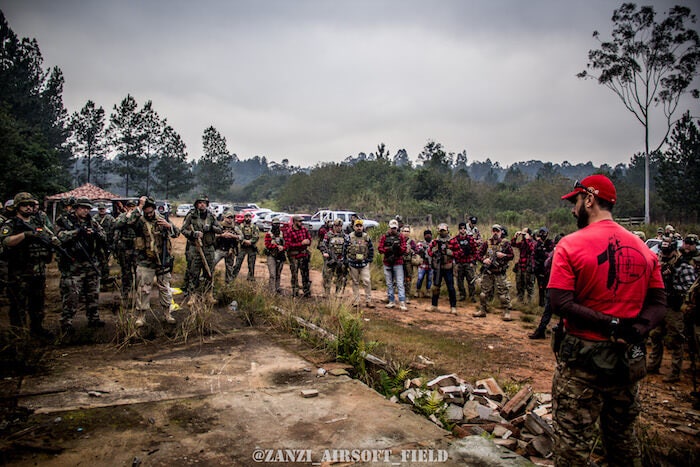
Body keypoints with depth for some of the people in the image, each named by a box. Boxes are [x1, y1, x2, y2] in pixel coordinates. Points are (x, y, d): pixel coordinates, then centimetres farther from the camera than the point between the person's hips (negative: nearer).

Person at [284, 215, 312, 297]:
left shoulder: (304, 229, 3)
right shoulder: (288, 232, -12)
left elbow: (309, 239, 9)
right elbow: (288, 245, -19)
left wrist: (307, 242, -16)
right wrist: (301, 243, -22)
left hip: (304, 255, 4)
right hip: (294, 256, -4)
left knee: (305, 274, 9)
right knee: (294, 275, 6)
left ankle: (307, 293, 19)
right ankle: (295, 293, 16)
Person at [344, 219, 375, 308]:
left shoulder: (367, 237, 2)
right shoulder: (349, 237, -2)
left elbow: (371, 249, 11)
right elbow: (345, 251, 3)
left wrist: (370, 260, 6)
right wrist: (346, 263, 2)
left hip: (364, 264, 0)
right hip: (353, 264, 0)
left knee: (367, 282, -7)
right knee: (355, 283, 8)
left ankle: (368, 301, 1)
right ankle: (356, 301, 16)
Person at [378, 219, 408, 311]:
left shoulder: (401, 237, 4)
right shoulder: (384, 237, 6)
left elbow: (404, 250, -1)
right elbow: (380, 249, -1)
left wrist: (398, 247, -22)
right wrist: (390, 248, -18)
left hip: (398, 263, -2)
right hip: (387, 263, 2)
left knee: (400, 283, -7)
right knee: (389, 283, 9)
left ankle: (402, 303, -9)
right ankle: (391, 301, 18)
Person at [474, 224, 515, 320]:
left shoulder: (505, 243, 0)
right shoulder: (486, 243, 5)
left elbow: (512, 255, 1)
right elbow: (479, 254, 5)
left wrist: (503, 255, -17)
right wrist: (484, 260, -14)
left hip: (500, 273, -2)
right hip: (487, 272, 3)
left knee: (503, 292, -5)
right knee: (484, 292, 9)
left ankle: (507, 312, 2)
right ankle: (482, 310, 22)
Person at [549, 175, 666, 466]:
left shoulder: (570, 245, -13)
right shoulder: (642, 248, 3)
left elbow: (560, 304, -21)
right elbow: (658, 304, 3)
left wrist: (609, 325, -18)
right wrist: (635, 331, -10)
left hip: (583, 356, -5)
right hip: (629, 359, 6)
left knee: (573, 441, 6)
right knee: (623, 437, 22)